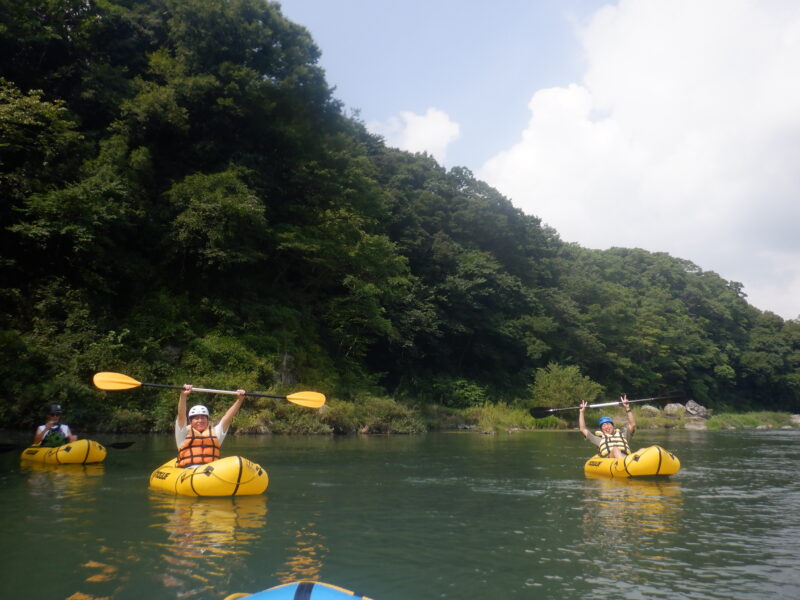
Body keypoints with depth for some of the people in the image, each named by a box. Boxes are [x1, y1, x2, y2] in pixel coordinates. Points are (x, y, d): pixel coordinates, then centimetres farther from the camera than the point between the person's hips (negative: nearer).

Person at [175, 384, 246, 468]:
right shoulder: (184, 433, 15)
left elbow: (228, 417, 14)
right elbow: (181, 416, -1)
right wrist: (183, 396, -17)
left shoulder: (215, 432, 23)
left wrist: (239, 400, 2)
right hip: (189, 470, -2)